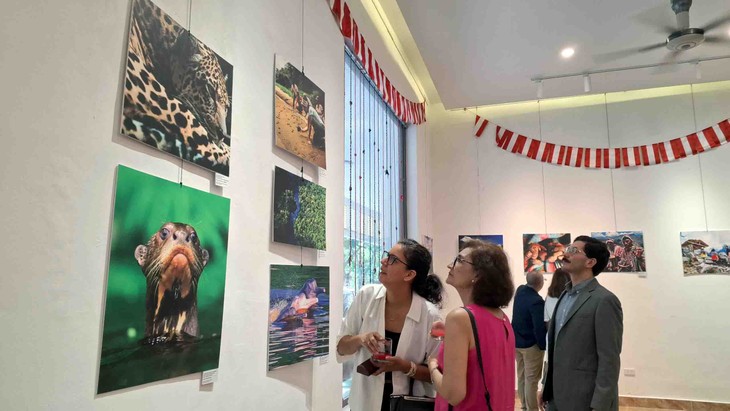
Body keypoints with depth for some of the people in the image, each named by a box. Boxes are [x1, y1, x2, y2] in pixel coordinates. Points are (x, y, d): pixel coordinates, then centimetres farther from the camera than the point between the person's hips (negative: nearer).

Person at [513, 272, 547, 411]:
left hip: (516, 341, 8)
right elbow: (540, 327, -22)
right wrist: (543, 345, -10)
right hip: (531, 344, -8)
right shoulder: (537, 301, -25)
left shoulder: (520, 290, -2)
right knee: (531, 379, 2)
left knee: (521, 376, 17)